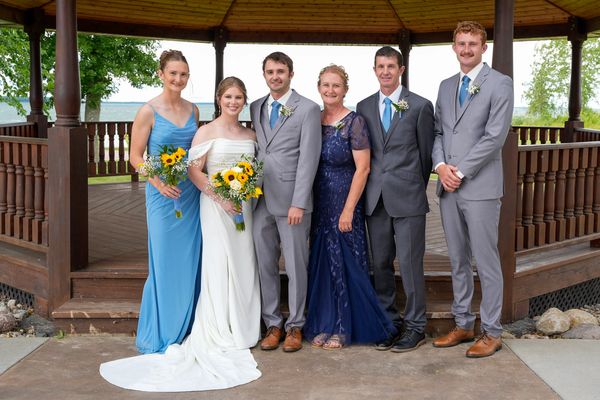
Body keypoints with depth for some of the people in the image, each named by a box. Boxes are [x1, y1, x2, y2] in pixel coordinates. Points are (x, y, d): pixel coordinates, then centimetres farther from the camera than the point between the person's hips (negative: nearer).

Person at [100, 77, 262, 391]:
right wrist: (221, 197, -17)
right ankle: (220, 334, 9)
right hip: (216, 206, -5)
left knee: (244, 265, 8)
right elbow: (194, 171, -9)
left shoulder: (250, 135, 10)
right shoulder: (206, 132, -5)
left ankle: (242, 329, 21)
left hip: (244, 206, 5)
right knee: (220, 265, -1)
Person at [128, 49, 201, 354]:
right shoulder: (148, 111, -7)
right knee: (164, 262, 1)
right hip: (163, 194, -5)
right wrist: (158, 181, -20)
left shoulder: (192, 110, 8)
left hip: (192, 193, 5)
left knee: (190, 261, 10)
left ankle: (186, 328, 25)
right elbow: (135, 156, -6)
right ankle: (160, 335, 16)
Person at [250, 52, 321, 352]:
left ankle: (295, 326, 17)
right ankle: (272, 324, 21)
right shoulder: (256, 108, 14)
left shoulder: (308, 109, -2)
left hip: (291, 201, -4)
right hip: (261, 200, 5)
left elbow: (308, 158, -8)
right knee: (265, 266, 9)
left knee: (296, 267, 4)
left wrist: (298, 203, -14)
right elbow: (254, 150, 14)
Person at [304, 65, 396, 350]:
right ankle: (322, 325, 22)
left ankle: (343, 328, 16)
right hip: (317, 204, 5)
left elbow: (362, 168, -12)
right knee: (320, 263, 10)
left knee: (345, 263, 2)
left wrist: (348, 210, -16)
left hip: (345, 202, -5)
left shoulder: (354, 122, -8)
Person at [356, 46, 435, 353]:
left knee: (410, 263, -1)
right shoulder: (364, 107, 11)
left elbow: (426, 153, 5)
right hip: (375, 198, 4)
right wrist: (375, 187, 12)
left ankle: (416, 326, 12)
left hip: (407, 198, -4)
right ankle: (390, 322, 22)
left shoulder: (420, 106, 0)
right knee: (380, 264, 9)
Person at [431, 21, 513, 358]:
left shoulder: (500, 84, -3)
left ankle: (492, 332, 10)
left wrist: (461, 172, -12)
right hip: (448, 188, 6)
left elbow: (495, 136, -11)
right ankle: (463, 325, 23)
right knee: (458, 261, 12)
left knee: (486, 261, 0)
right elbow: (438, 131, 15)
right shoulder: (446, 86, 16)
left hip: (480, 187, -6)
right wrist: (441, 166, -4)